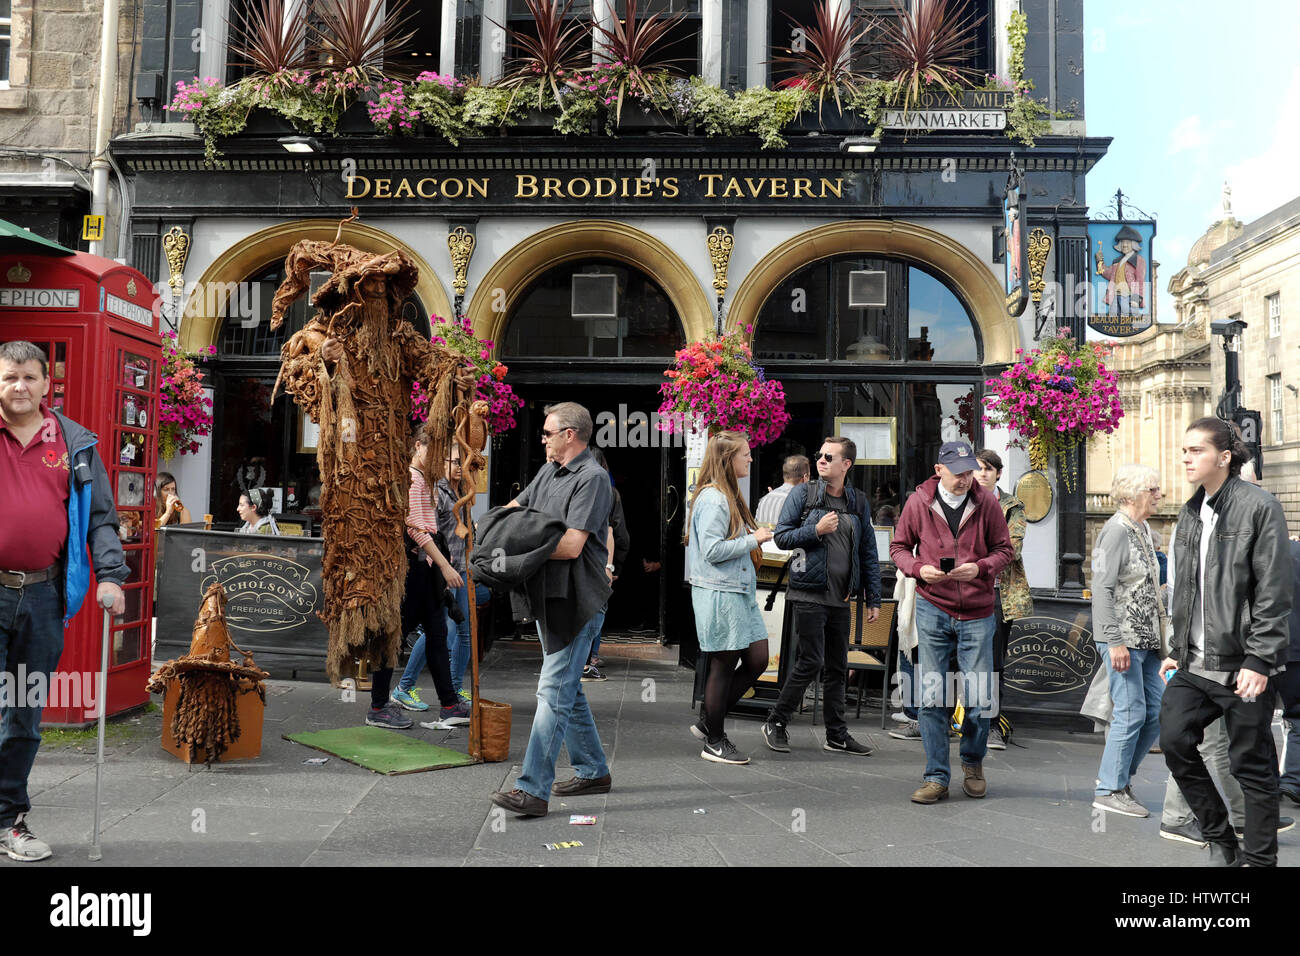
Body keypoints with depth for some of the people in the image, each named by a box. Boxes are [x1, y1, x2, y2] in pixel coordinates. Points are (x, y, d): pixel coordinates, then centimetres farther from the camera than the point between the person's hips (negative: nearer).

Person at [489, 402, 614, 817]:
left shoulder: (593, 478, -14)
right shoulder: (548, 472, 15)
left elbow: (571, 545, -22)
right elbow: (514, 508, 24)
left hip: (578, 600, -10)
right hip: (550, 595, 10)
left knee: (554, 690, -10)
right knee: (567, 687, 16)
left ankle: (533, 789, -8)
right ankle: (593, 771, 29)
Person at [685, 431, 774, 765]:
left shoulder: (729, 496, 17)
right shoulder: (712, 499, -15)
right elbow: (712, 550, -21)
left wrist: (753, 535, 7)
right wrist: (753, 539, -13)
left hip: (739, 590, 10)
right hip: (718, 592, -10)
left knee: (757, 660, 10)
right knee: (724, 665, -1)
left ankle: (708, 720, 23)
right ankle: (714, 742, 14)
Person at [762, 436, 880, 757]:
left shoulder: (858, 502, 10)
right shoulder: (802, 494, 0)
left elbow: (868, 552, 12)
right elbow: (781, 536, -2)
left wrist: (873, 598, 9)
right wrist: (816, 529, -16)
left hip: (841, 598, 4)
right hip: (809, 593, -4)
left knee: (837, 667, 10)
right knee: (811, 662, -6)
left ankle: (837, 736, 20)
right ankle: (775, 723, 10)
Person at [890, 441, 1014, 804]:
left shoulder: (986, 503, 0)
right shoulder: (918, 502, 0)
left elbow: (1004, 550, 6)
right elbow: (898, 547, 8)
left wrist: (980, 568, -14)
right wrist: (919, 568, -13)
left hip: (977, 614, 0)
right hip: (932, 609, 0)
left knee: (980, 698, 3)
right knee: (932, 696, 1)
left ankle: (973, 762, 31)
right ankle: (936, 778, 12)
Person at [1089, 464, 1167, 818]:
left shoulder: (1141, 529, 15)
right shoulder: (1116, 530, -13)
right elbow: (1102, 589, -19)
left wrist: (1162, 628, 19)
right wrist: (1115, 641, -22)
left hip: (1145, 640, 10)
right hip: (1123, 640, -9)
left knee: (1158, 710, 11)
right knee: (1131, 712, -6)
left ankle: (1118, 774, 23)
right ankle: (1110, 790, 6)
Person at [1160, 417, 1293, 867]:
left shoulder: (1259, 506, -9)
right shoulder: (1190, 514, 12)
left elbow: (1274, 593, -13)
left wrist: (1259, 661, -17)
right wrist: (1177, 650, 16)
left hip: (1242, 665, -6)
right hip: (1195, 663, 6)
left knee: (1252, 765, 3)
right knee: (1174, 738, -2)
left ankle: (1258, 857, 19)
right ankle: (1220, 841, 17)